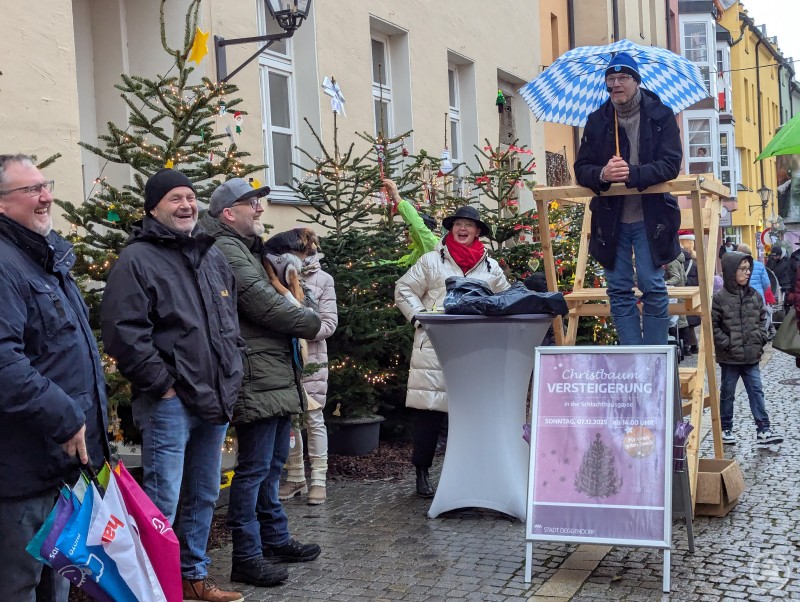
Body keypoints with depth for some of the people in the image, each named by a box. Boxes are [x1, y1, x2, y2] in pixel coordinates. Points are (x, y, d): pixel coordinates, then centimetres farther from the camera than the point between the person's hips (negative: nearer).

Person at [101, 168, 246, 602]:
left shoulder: (211, 255, 14)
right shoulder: (137, 260, -9)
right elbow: (124, 333, -18)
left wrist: (232, 374, 13)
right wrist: (163, 385, -16)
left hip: (214, 399, 8)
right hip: (169, 402, -8)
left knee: (203, 497, 17)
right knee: (162, 503, -7)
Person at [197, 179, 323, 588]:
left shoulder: (253, 249, 21)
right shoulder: (227, 249, -12)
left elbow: (282, 293, 24)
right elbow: (265, 304, -18)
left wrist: (295, 303, 1)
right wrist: (311, 323, -4)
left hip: (278, 374, 11)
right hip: (258, 376, -11)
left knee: (273, 463, 18)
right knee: (254, 468, -5)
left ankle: (275, 539, 29)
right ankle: (246, 558, 3)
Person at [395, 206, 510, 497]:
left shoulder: (491, 267, 13)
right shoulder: (431, 261, 6)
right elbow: (403, 290, 9)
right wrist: (420, 317, -4)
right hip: (434, 346, -2)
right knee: (429, 409, -3)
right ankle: (422, 472, 10)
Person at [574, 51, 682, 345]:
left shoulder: (661, 115, 0)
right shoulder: (597, 120, 7)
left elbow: (671, 164, -10)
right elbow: (581, 169, 5)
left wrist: (632, 174, -25)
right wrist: (602, 174, -18)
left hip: (649, 217, -3)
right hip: (611, 218, 3)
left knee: (653, 289, -2)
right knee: (619, 291, 5)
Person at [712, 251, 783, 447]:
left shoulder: (754, 295, 5)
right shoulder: (720, 297, -11)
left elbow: (762, 318, 15)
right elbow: (712, 325, -10)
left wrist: (760, 338, 3)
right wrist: (726, 344, -13)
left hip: (751, 356, 4)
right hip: (729, 357, -4)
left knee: (756, 392, 2)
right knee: (727, 394, 9)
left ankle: (763, 431, 4)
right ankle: (725, 429, 21)